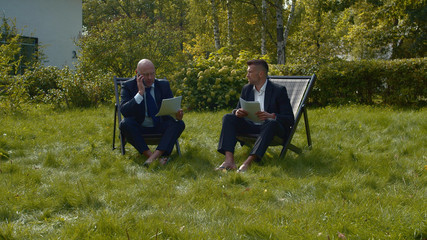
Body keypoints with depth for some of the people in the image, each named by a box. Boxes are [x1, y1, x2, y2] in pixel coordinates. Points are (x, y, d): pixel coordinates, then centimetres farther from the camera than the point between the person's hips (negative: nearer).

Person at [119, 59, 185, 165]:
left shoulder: (164, 85, 4)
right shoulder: (128, 86, -4)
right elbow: (124, 111, -17)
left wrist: (177, 115, -24)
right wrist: (140, 93, -26)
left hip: (160, 128, 2)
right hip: (138, 129, -2)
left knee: (179, 124, -25)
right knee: (125, 123, -33)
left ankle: (155, 155, -42)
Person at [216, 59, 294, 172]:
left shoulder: (279, 90, -6)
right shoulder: (246, 89, 11)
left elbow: (290, 119, -10)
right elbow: (238, 109, 14)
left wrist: (271, 116, -30)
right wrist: (237, 112, -13)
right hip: (251, 127, 5)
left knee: (272, 124, -38)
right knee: (228, 118, -16)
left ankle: (248, 162, -48)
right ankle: (229, 160, -34)